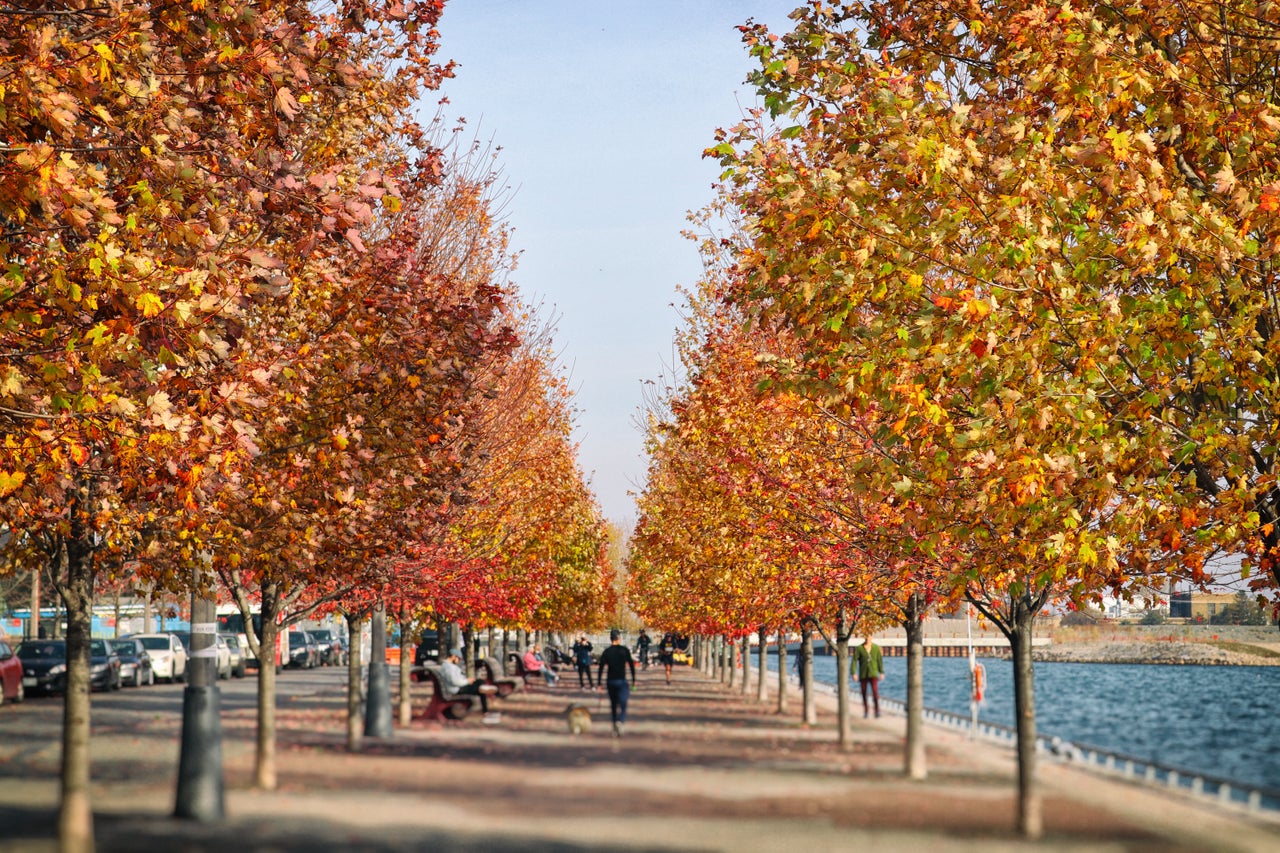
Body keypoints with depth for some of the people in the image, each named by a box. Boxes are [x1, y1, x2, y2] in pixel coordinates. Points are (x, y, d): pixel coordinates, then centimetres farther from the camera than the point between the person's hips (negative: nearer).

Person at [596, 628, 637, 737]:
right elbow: (631, 665, -4)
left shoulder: (606, 652, 1)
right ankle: (620, 721, -33)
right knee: (622, 704, -4)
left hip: (610, 681, 3)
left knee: (613, 704, 15)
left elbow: (601, 668, -2)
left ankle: (615, 730, 19)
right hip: (621, 680, -3)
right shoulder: (625, 650, -3)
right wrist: (633, 680, 3)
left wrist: (598, 683, 1)